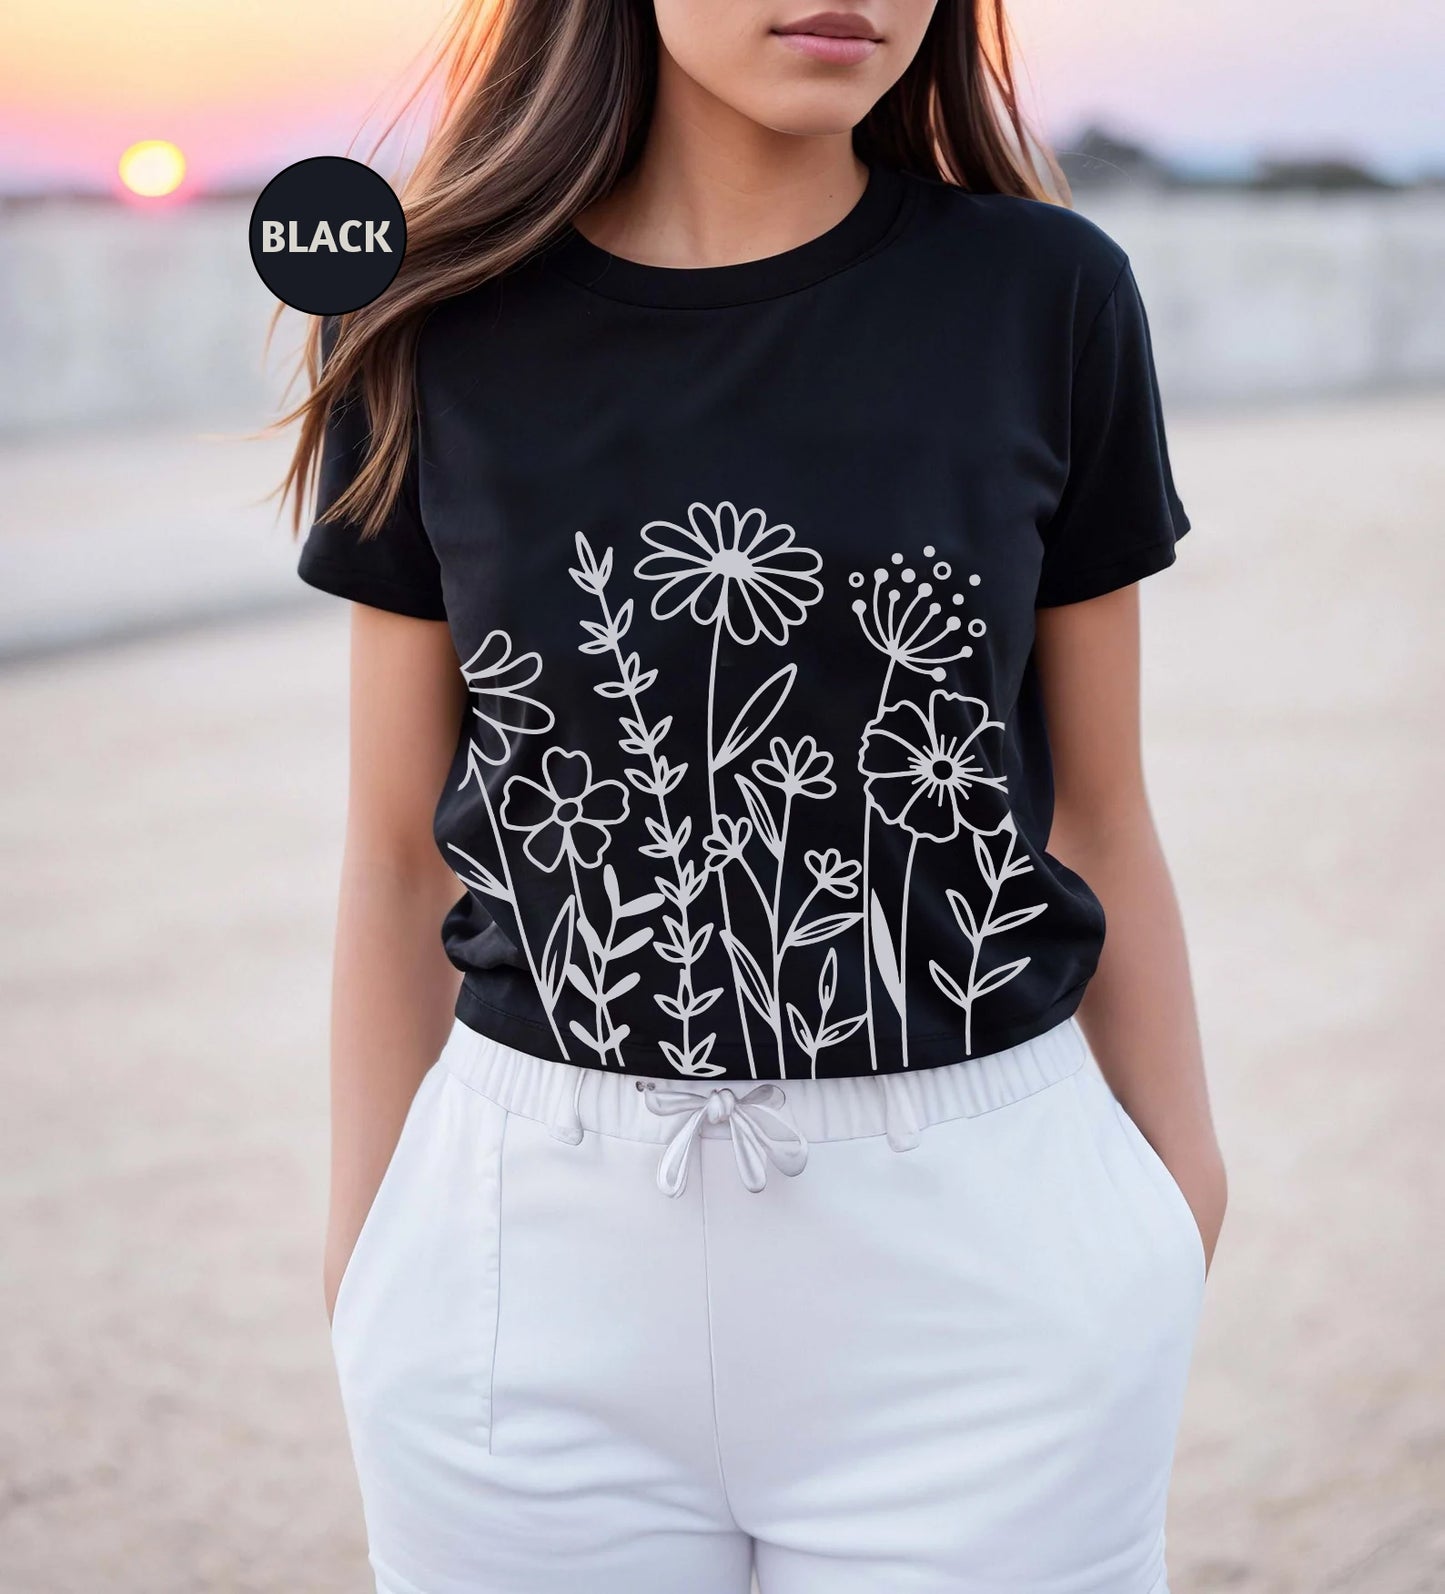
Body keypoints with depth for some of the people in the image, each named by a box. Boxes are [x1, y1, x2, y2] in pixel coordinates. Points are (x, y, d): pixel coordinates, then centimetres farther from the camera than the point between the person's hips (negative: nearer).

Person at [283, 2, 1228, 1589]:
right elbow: (400, 856, 4)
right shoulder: (442, 325, -1)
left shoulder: (1042, 296, -2)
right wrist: (362, 1271, 8)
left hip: (980, 1245, 0)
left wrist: (1183, 1196, 8)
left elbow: (1099, 819, 5)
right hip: (541, 1241, 1)